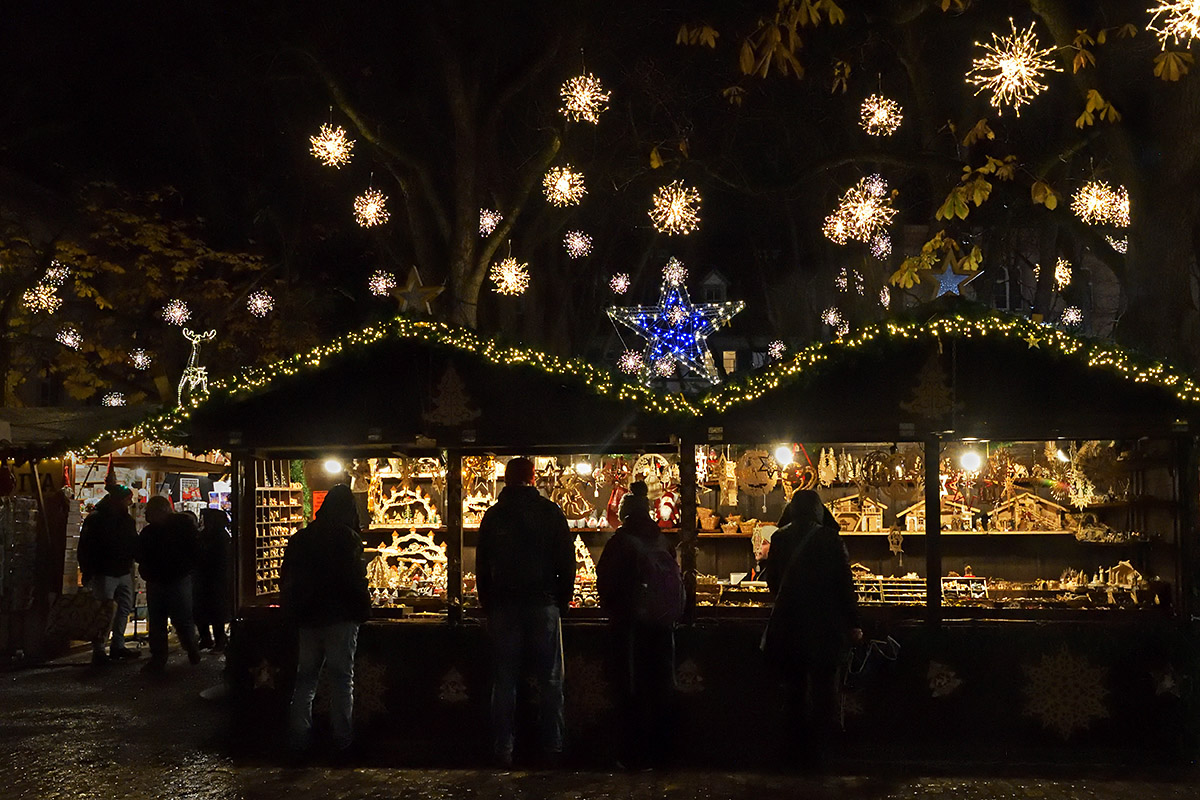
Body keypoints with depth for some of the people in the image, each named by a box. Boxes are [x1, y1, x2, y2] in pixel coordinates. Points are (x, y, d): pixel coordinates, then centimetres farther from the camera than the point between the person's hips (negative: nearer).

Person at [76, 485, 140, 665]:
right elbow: (85, 548, -10)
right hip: (104, 574, -7)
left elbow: (134, 544, 20)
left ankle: (118, 646, 20)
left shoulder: (127, 520, 12)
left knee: (124, 609, 11)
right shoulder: (96, 519, -8)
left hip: (124, 573, 7)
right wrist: (88, 573, -13)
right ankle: (98, 651, -1)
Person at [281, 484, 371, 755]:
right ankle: (342, 739, 3)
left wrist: (293, 610, 20)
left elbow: (287, 578, 12)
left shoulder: (301, 538, 8)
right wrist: (363, 608, -2)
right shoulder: (348, 537, -11)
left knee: (305, 677, 13)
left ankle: (298, 738, 12)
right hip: (340, 617, -5)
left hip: (307, 617, 5)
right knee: (342, 677, 2)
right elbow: (355, 578, -16)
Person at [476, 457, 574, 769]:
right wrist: (563, 599, 9)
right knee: (550, 680, 4)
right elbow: (567, 560, 0)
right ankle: (552, 748, 3)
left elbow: (482, 565, 7)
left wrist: (487, 604, 13)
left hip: (503, 606, 1)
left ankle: (503, 750, 4)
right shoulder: (550, 512, 0)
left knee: (504, 681, 5)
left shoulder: (492, 515, 5)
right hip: (543, 603, -1)